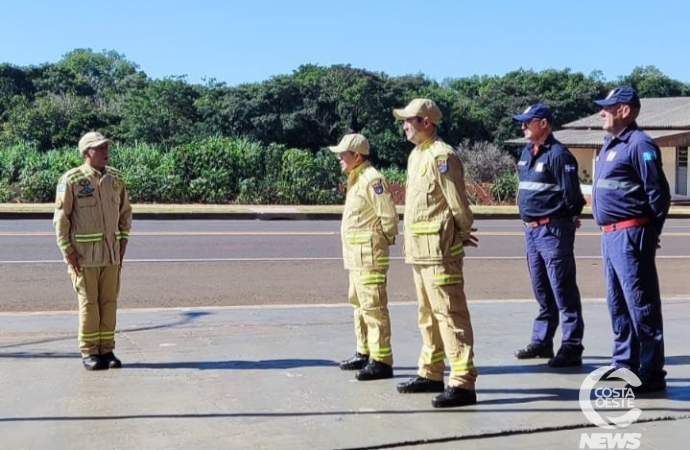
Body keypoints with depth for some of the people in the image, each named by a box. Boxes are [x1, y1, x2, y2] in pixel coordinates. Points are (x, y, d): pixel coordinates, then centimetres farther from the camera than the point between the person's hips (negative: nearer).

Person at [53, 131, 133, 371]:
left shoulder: (115, 178, 7)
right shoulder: (71, 180, -8)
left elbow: (125, 212, 17)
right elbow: (61, 218, -6)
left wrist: (123, 241, 9)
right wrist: (67, 250, -10)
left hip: (112, 251, 5)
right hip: (84, 252, -4)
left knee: (109, 301, 6)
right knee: (89, 302, 1)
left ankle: (107, 349, 16)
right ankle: (89, 352, 11)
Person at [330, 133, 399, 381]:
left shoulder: (372, 179, -15)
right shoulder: (356, 179, 17)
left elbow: (389, 215, -18)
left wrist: (384, 240, -6)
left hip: (369, 254, -11)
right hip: (355, 255, 11)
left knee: (373, 306, -9)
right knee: (359, 304, 17)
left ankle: (382, 361, -5)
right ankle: (364, 352, 28)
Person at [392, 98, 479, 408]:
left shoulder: (441, 155, -13)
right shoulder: (416, 155, 16)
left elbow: (458, 204, -14)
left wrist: (460, 236, 0)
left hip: (439, 249, -10)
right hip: (419, 250, 10)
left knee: (450, 314, -8)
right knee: (428, 314, 17)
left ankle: (462, 384, -6)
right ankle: (431, 374, 28)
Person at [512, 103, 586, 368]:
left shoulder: (558, 154, -14)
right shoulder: (526, 153, 14)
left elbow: (572, 193, -15)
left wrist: (570, 217, -2)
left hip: (553, 229, -9)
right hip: (531, 229, 9)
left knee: (563, 290, -4)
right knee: (542, 290, 17)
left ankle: (571, 348, 1)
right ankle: (541, 341, 27)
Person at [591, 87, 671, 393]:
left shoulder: (639, 144, -13)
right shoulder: (610, 145, 17)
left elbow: (658, 192, -15)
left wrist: (651, 231, -7)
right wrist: (608, 231, 17)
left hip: (631, 235, -10)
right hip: (610, 235, 10)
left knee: (641, 305, -4)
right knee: (618, 304, 16)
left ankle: (651, 373, 2)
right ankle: (624, 362, 27)